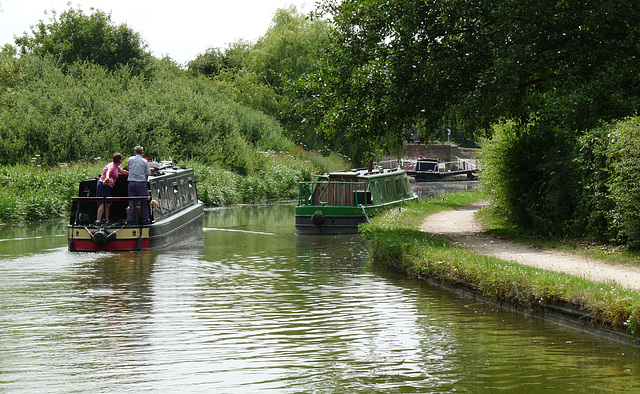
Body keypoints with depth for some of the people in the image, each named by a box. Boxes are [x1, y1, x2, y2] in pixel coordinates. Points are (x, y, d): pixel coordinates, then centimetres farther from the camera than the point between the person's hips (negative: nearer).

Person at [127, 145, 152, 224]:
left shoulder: (130, 159, 5)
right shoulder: (145, 161, -2)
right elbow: (147, 174, 0)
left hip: (131, 183, 2)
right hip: (141, 182, -2)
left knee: (132, 203, 4)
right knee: (143, 203, 4)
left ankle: (131, 220, 1)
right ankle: (145, 220, 6)